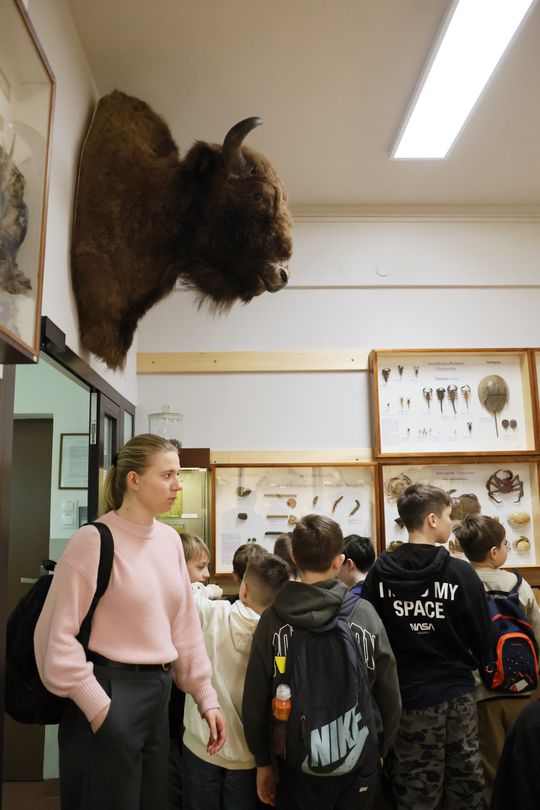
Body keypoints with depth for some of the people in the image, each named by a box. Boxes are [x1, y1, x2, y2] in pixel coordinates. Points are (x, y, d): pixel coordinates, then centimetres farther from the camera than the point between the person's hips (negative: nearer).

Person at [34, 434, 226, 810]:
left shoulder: (170, 539, 4)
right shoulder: (95, 540, -17)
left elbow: (185, 625, 9)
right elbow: (57, 635, -17)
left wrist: (206, 696, 9)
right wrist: (97, 706, -15)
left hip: (159, 691, 7)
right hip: (110, 691, -7)